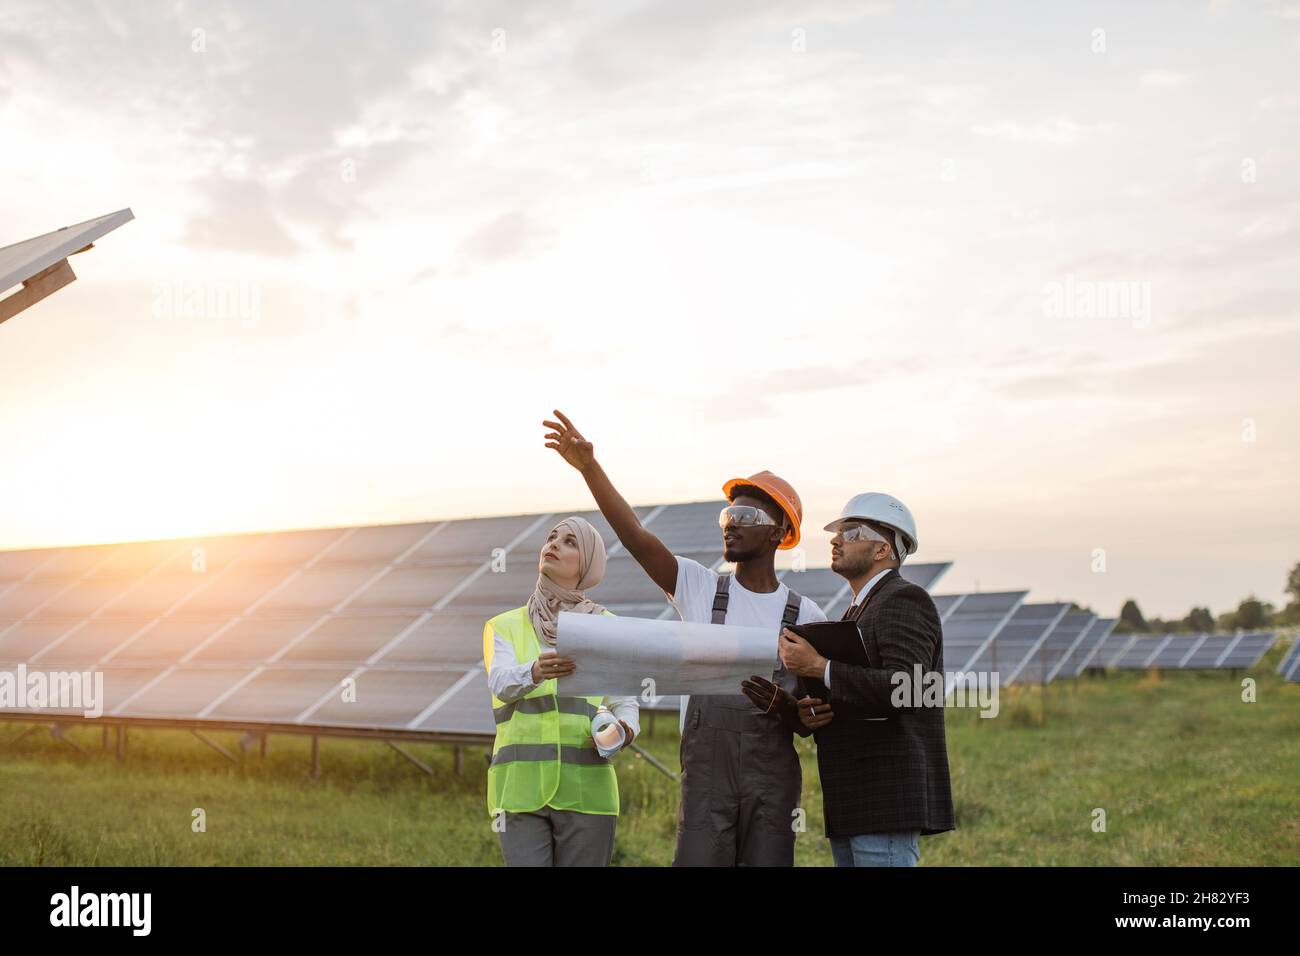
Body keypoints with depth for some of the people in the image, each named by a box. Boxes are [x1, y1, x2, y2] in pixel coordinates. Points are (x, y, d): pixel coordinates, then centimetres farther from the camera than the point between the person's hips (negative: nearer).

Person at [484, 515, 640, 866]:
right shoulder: (504, 627, 10)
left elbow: (626, 705, 9)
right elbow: (501, 684, -9)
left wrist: (623, 731, -15)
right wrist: (535, 672, -31)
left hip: (586, 791, 0)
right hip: (520, 788, 0)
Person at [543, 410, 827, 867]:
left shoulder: (807, 617, 6)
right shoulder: (700, 588, 6)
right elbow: (635, 536, -7)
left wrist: (782, 706, -16)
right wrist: (589, 466, -18)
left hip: (774, 777, 0)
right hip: (706, 774, 0)